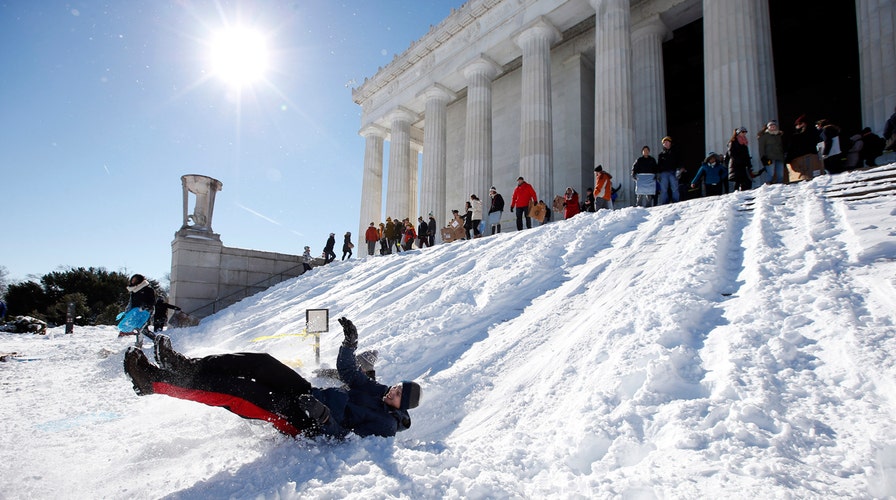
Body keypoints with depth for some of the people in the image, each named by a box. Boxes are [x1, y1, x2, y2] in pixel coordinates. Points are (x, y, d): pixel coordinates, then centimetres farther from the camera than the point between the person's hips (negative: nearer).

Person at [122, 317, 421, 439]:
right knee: (260, 362, -14)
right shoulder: (375, 390, 12)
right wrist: (350, 343, -1)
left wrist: (323, 418, -36)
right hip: (308, 393, 8)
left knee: (234, 391, -19)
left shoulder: (386, 426, -11)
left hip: (301, 422, -8)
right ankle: (188, 366, -9)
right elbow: (346, 370, 15)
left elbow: (347, 439, -22)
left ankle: (155, 382, -11)